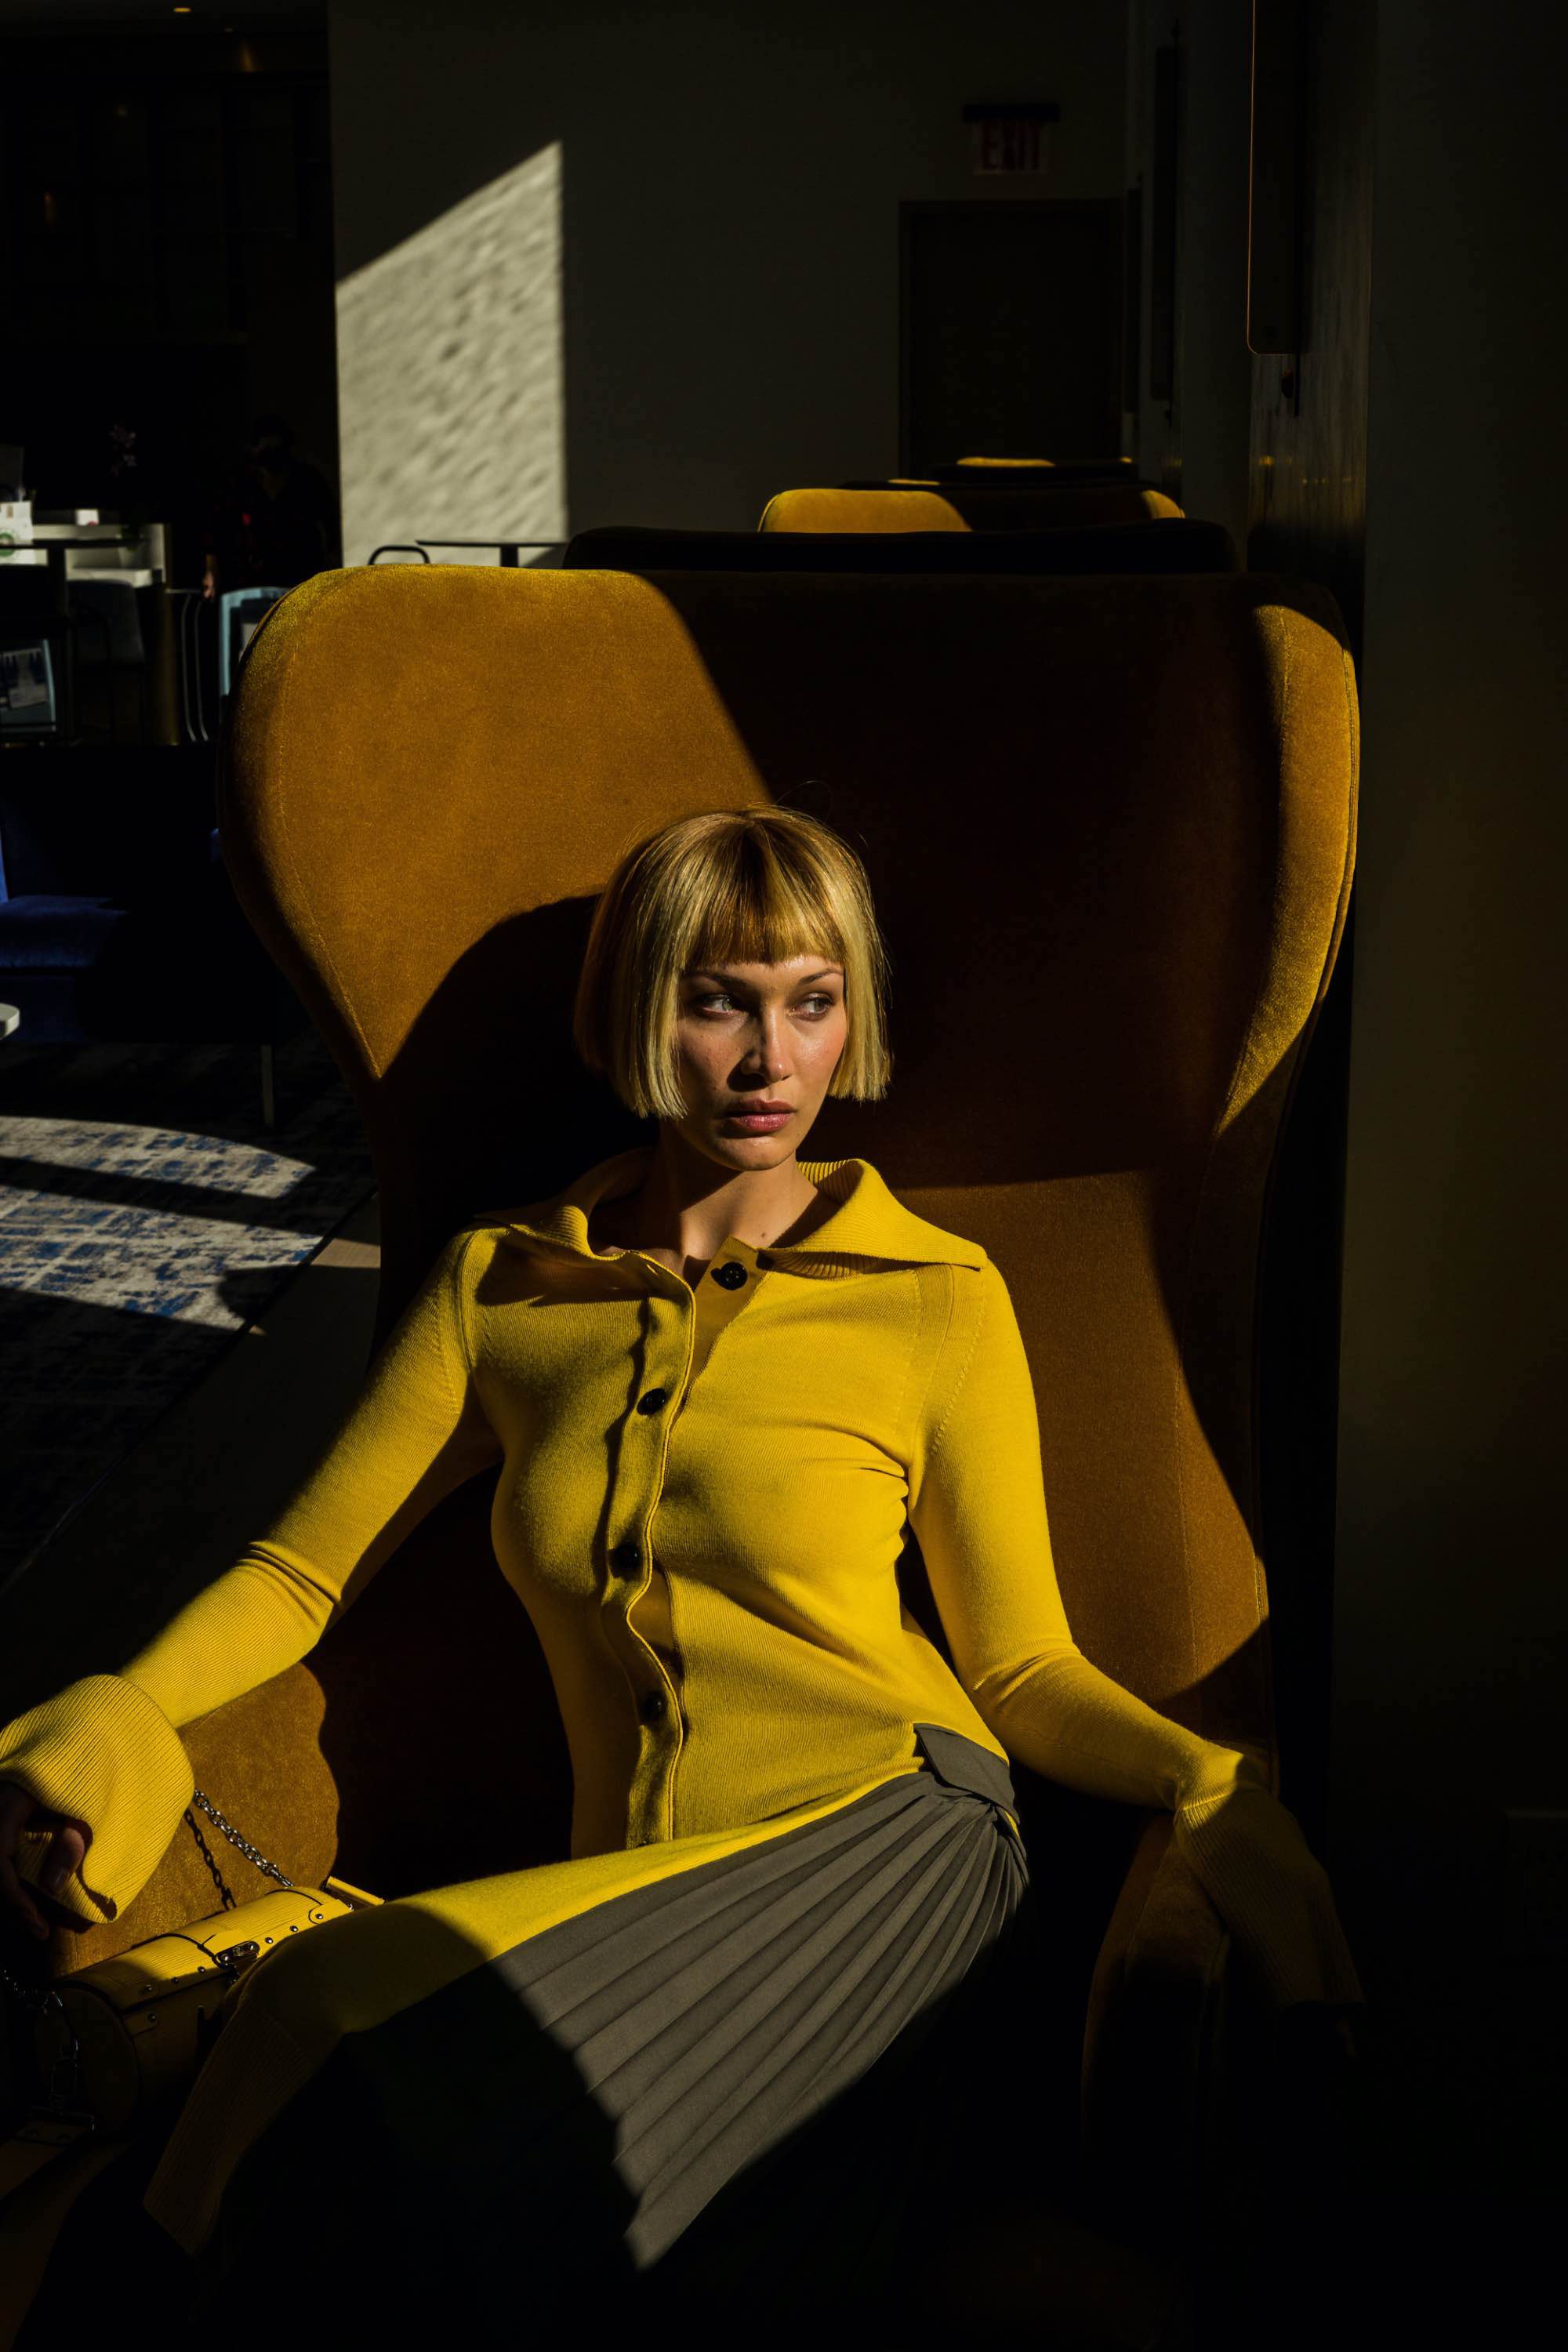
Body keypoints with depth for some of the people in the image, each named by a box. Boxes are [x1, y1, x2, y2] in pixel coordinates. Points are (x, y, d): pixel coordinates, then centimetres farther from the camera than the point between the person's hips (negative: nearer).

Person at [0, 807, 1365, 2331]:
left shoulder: (937, 1302, 7)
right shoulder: (506, 1281, 14)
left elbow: (1021, 1669, 9)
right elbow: (302, 1571, 19)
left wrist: (1205, 1787, -12)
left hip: (888, 1829, -3)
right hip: (638, 1902, 4)